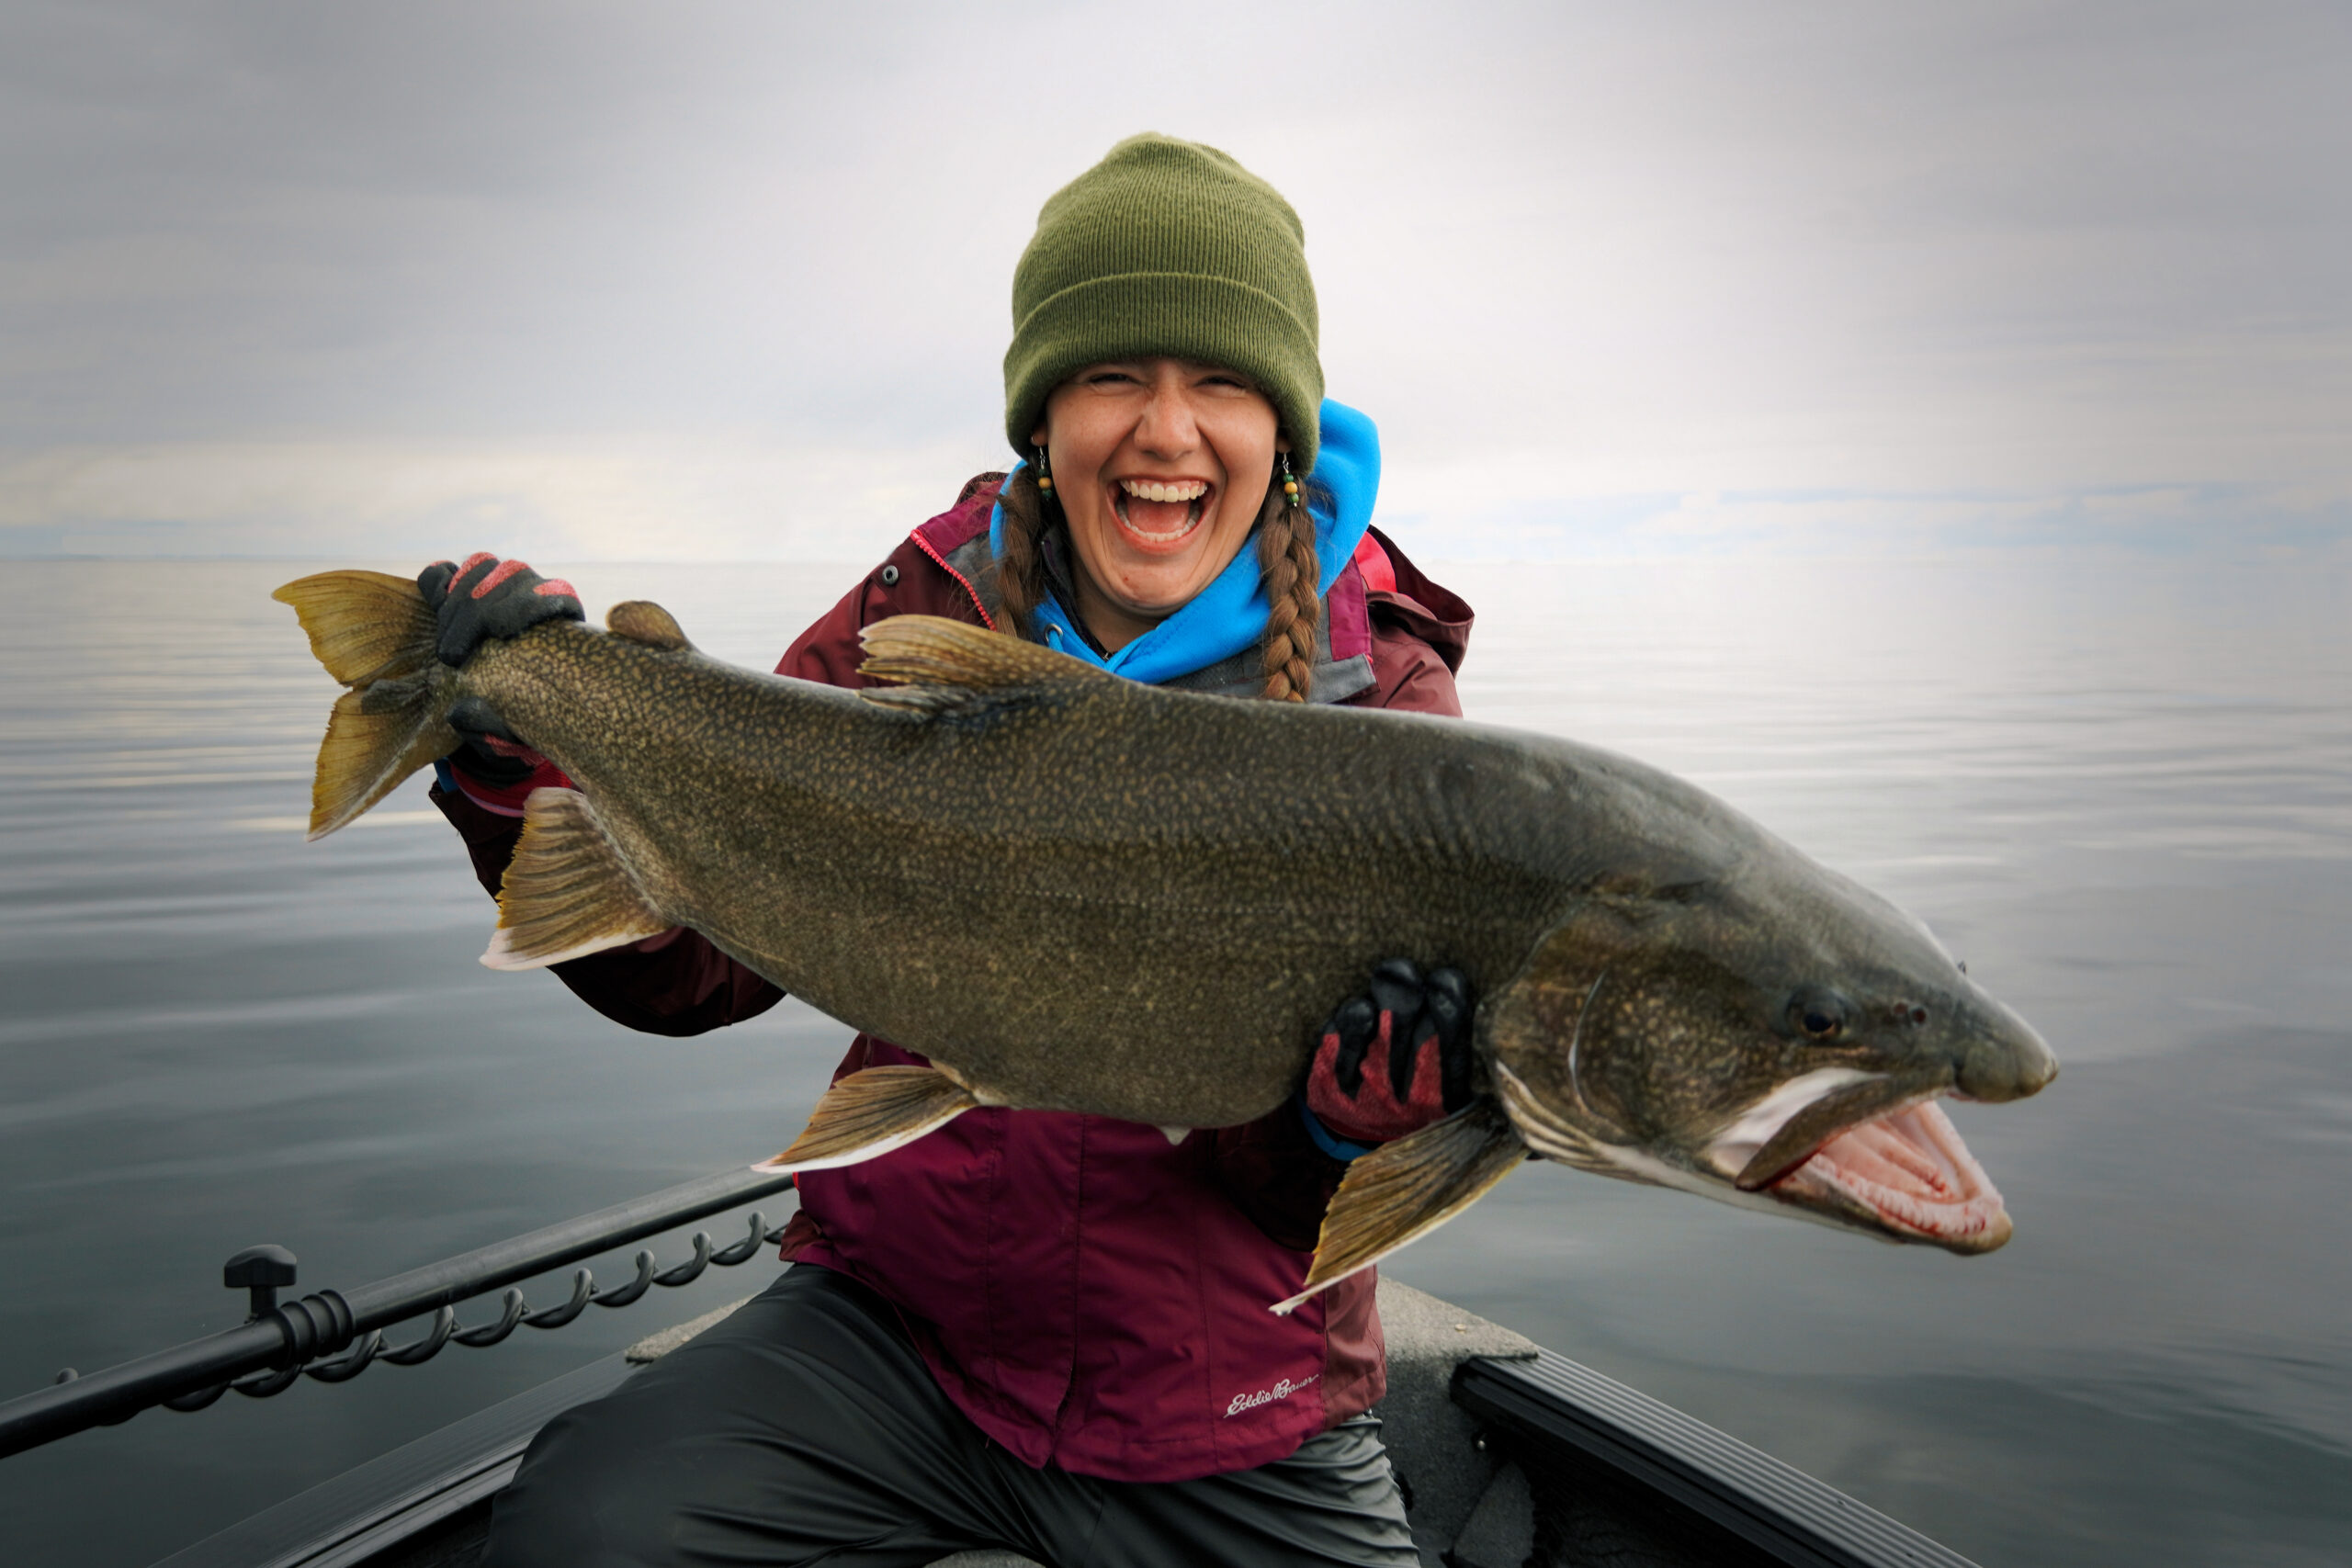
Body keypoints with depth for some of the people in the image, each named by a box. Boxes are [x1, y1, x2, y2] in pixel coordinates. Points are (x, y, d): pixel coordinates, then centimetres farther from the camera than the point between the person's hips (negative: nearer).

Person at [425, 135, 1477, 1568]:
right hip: (901, 1325, 1)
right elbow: (701, 962, -4)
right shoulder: (924, 619, -3)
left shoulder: (1380, 696, -8)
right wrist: (529, 772, -18)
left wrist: (1361, 1110, -30)